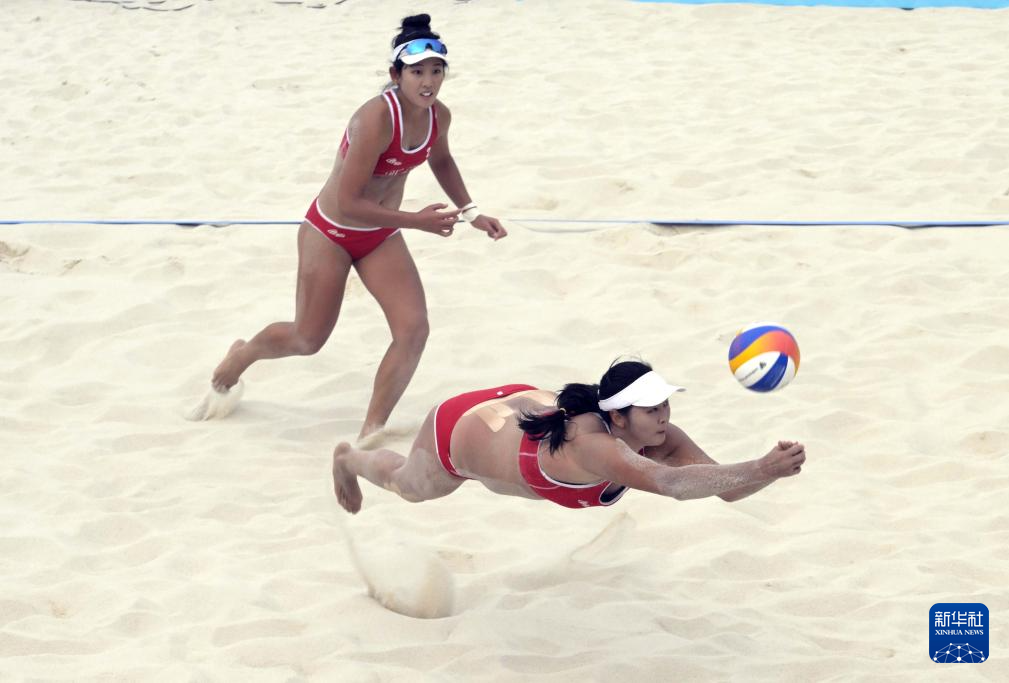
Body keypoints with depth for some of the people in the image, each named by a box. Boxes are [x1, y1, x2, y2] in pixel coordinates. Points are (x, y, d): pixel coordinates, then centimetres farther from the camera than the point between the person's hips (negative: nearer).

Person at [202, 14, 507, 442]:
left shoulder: (439, 116, -10)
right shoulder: (376, 120, -33)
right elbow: (348, 204, -32)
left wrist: (469, 211, 9)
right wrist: (416, 221, -30)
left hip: (381, 238, 6)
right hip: (330, 233, -6)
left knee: (414, 330, -13)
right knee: (308, 339, 7)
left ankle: (371, 432, -1)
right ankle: (241, 356, 41)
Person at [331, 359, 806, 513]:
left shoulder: (659, 438, -30)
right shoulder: (592, 444, -49)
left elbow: (726, 488, -35)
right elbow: (671, 483, -65)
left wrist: (769, 468, -56)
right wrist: (759, 471, -74)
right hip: (461, 431, -4)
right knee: (411, 486, 30)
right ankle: (349, 459, 64)